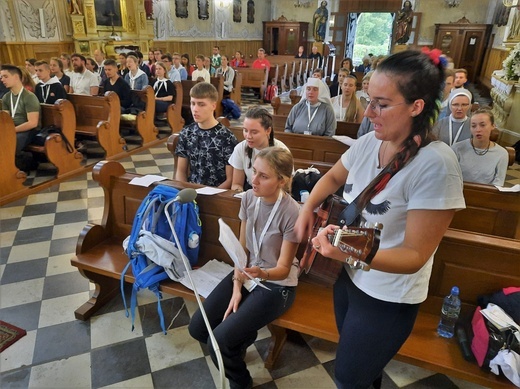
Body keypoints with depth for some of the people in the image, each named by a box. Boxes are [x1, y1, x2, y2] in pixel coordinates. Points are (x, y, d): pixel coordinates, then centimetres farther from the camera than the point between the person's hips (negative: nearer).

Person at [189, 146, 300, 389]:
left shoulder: (291, 213, -25)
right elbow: (242, 248, 0)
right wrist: (237, 285, -8)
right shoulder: (249, 198, -7)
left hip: (276, 285, -6)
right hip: (247, 274, 6)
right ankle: (243, 336, 27)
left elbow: (283, 269, -19)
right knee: (197, 328, -2)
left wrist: (263, 274, -40)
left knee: (221, 339, -17)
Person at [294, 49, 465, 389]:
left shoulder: (436, 165, -29)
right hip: (350, 278, 6)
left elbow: (415, 255, -26)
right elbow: (334, 177, 13)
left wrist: (352, 254, -41)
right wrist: (307, 209, -2)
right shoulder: (368, 143, -7)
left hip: (388, 299, -6)